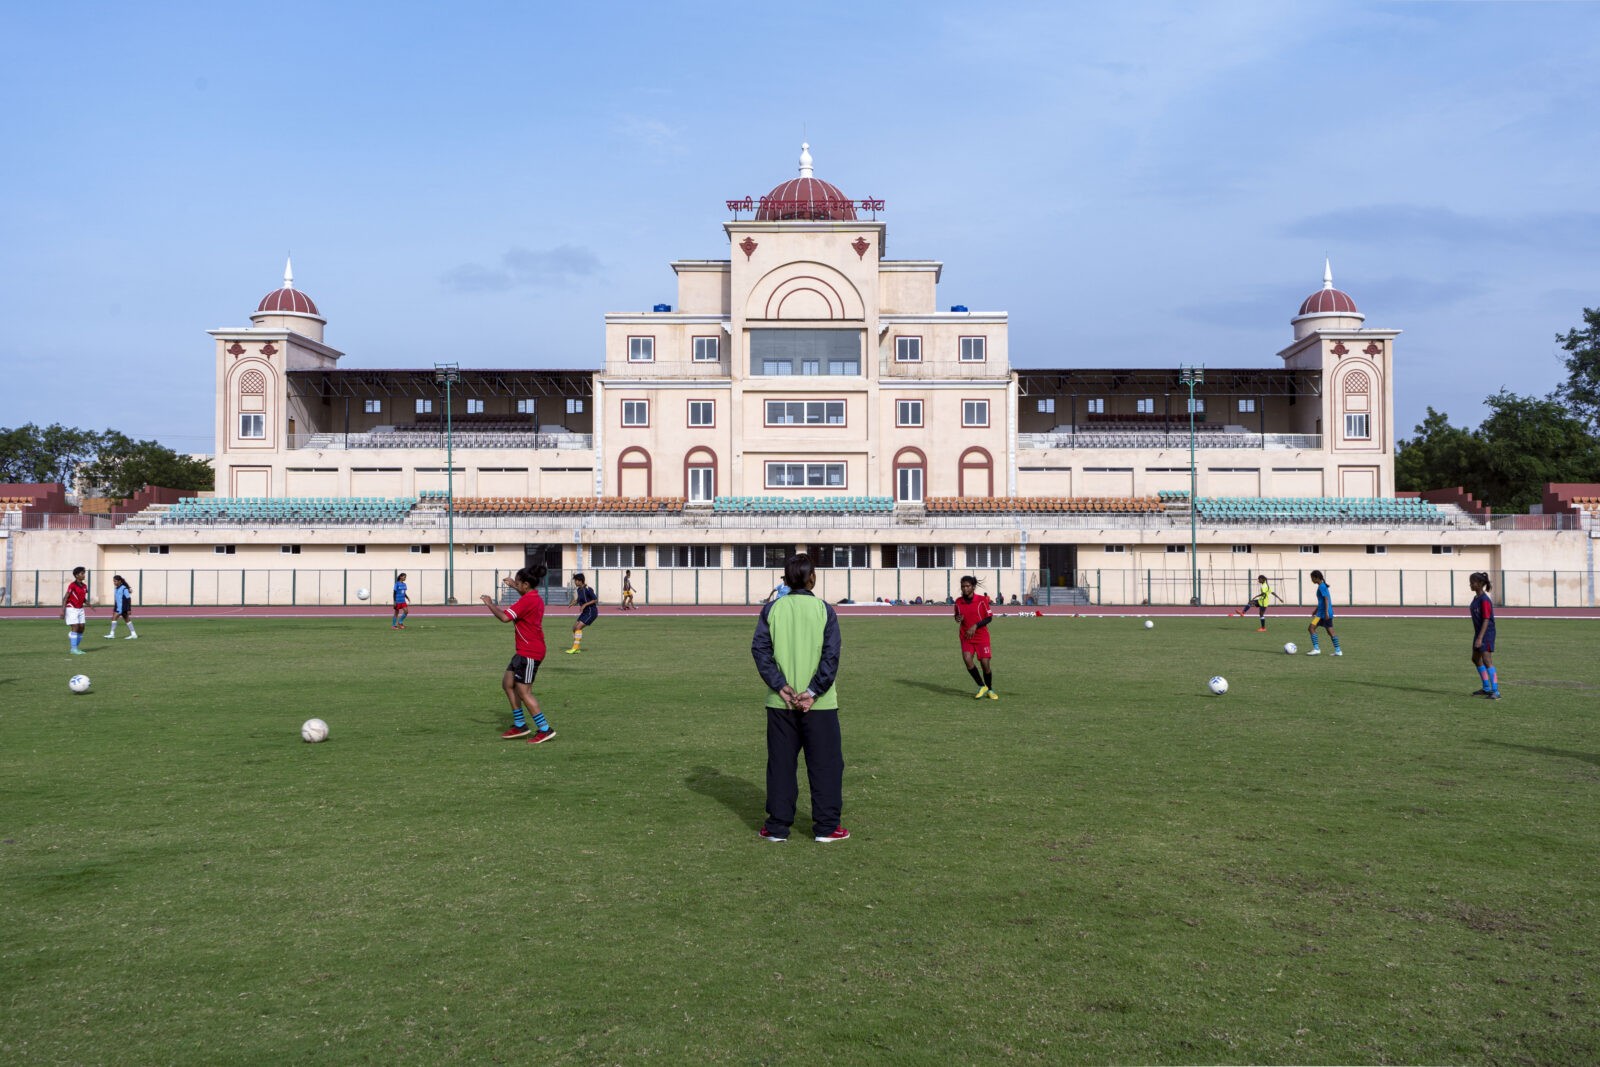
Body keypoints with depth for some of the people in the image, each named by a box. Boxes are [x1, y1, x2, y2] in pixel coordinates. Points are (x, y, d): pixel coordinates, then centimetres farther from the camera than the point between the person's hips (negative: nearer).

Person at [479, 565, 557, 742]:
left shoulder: (527, 600, -19)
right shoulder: (535, 597, 12)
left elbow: (505, 617, -25)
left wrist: (490, 604, -11)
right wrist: (515, 586, 42)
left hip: (529, 653, -10)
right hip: (525, 652, 10)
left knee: (523, 692, -7)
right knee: (507, 683, 15)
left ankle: (545, 729, -3)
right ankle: (520, 725, 20)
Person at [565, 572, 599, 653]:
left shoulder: (587, 589, -19)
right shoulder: (578, 589, 7)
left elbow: (596, 600, -18)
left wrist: (585, 605, -23)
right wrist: (574, 602, -2)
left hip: (591, 612, -9)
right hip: (585, 612, 9)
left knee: (578, 627, -16)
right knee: (574, 627, 5)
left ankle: (575, 648, -11)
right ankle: (577, 648, 12)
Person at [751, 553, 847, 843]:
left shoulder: (772, 609, 2)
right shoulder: (824, 609, -3)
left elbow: (759, 648, -6)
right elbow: (831, 655, -10)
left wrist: (780, 686, -9)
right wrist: (813, 691, -11)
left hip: (780, 702, 2)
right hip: (819, 703, -2)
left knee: (780, 764, 10)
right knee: (825, 764, 8)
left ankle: (778, 826, 13)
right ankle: (826, 827, 9)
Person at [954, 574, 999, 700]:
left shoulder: (982, 599, -9)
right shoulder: (958, 601, 1)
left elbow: (989, 617, -5)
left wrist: (975, 626, -17)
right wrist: (957, 619, -7)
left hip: (981, 636, -2)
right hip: (966, 637, 2)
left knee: (985, 663, -5)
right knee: (967, 659, -20)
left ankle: (989, 690, 20)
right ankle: (981, 686, -2)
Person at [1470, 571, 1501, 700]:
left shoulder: (1485, 600, -18)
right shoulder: (1476, 598, 10)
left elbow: (1486, 620, -21)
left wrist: (1480, 638, -25)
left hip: (1486, 633, -11)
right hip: (1479, 632, 11)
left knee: (1487, 661, -13)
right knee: (1476, 659, 19)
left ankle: (1495, 691, -12)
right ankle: (1486, 688, 31)